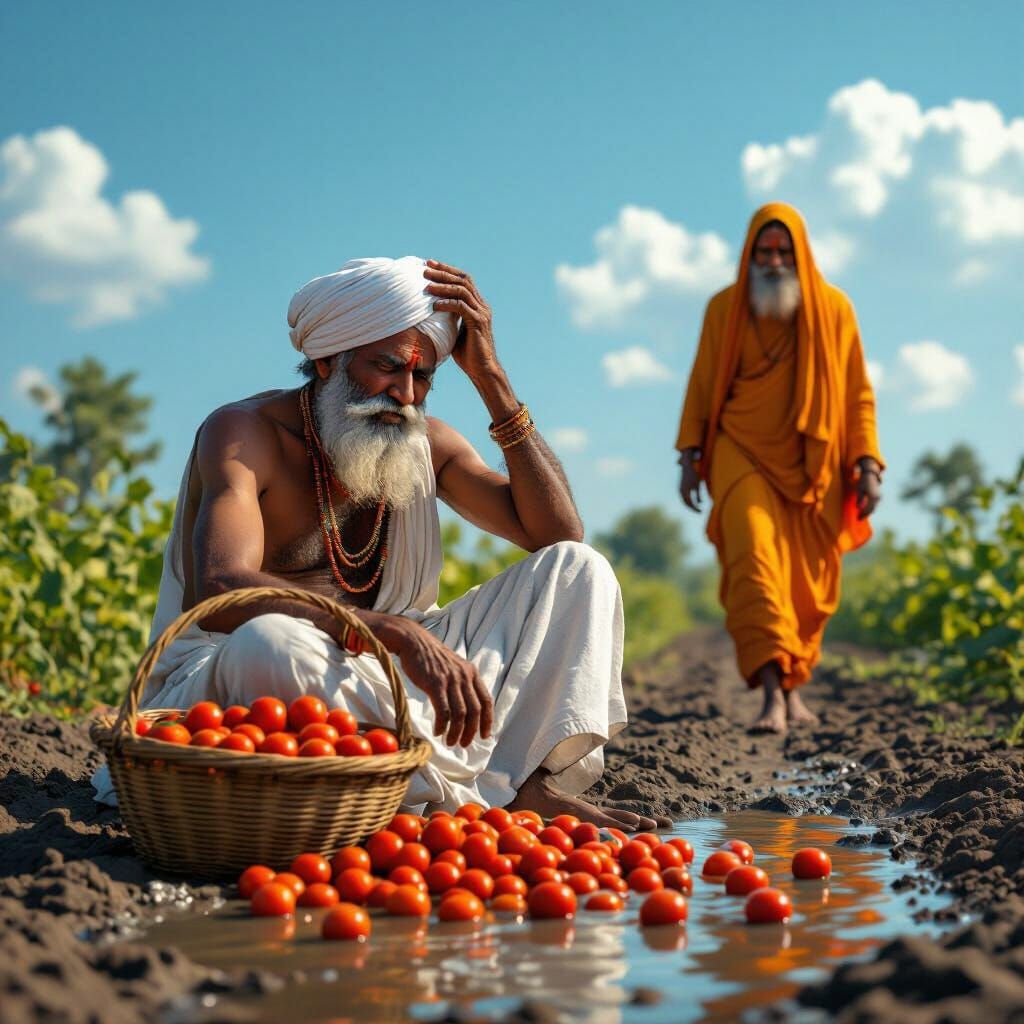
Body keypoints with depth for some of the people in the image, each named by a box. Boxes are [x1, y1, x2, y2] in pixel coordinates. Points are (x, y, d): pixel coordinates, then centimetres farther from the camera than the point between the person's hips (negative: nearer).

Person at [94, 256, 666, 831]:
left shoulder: (427, 445, 7)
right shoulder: (244, 432, -12)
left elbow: (559, 532, -2)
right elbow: (219, 593, -30)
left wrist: (491, 380, -8)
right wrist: (400, 633, -41)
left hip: (376, 677, 6)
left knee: (578, 569, -2)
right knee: (267, 644, -43)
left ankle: (538, 782, -29)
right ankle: (494, 793, -26)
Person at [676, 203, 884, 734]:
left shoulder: (833, 309, 0)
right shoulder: (723, 309, 1)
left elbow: (858, 394, 2)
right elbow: (701, 387, 6)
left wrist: (867, 466, -5)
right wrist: (690, 457, -2)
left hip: (811, 465, 1)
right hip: (743, 456, -1)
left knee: (806, 582, 4)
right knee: (754, 555, -22)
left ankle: (792, 688, 22)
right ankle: (772, 691, -30)